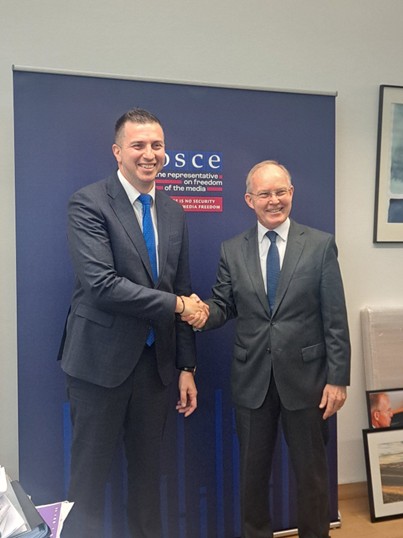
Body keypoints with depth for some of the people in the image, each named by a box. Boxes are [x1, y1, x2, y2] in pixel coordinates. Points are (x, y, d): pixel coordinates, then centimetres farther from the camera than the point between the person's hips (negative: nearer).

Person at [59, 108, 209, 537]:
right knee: (89, 476, 8)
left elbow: (183, 295, 10)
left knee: (147, 471, 18)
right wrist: (174, 304, -14)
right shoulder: (88, 204, -10)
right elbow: (101, 285, -21)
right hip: (102, 361, -5)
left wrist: (187, 367, 8)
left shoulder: (173, 213, 8)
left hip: (156, 361, 5)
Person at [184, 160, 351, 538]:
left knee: (311, 471, 15)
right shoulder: (232, 251, 2)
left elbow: (335, 319, -5)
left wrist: (338, 378, -8)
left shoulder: (321, 245, -4)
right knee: (252, 470, 17)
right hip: (252, 379, 2)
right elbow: (224, 305, 4)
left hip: (304, 377, -1)